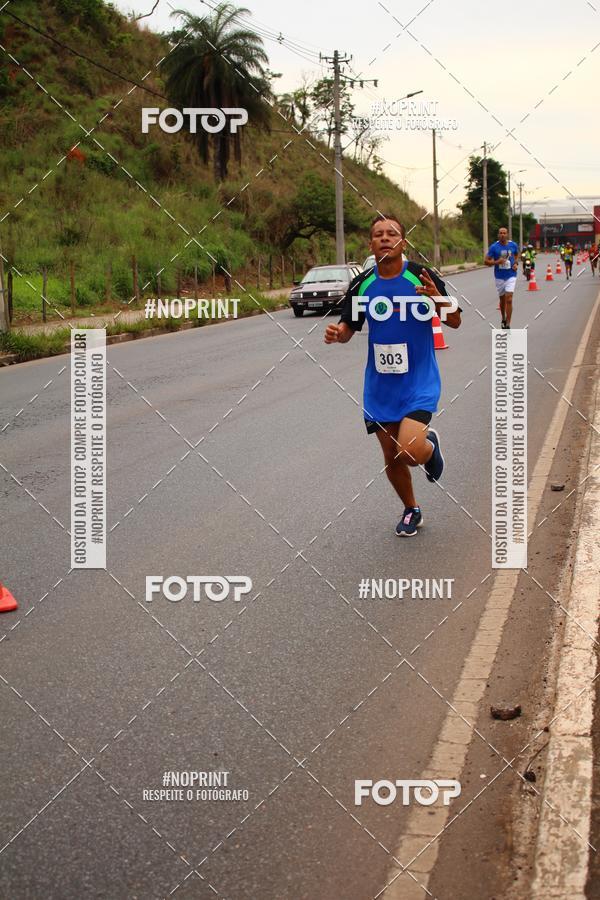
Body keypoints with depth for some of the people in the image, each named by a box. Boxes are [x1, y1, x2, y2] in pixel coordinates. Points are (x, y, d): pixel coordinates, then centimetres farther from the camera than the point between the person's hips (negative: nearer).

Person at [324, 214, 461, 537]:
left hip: (419, 380, -3)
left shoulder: (422, 277, -8)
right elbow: (349, 327, 11)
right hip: (380, 386, 4)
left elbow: (455, 322, -2)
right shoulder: (361, 285, 0)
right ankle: (411, 511, 36)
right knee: (392, 458, 10)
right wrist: (336, 333, -13)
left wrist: (438, 300, -23)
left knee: (409, 451, -21)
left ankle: (430, 444, 16)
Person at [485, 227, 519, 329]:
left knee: (509, 299, -13)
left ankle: (508, 324, -13)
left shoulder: (513, 245, -2)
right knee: (502, 299, 15)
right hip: (499, 277, 1)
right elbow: (486, 261, -5)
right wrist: (496, 262, -21)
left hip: (511, 276, -1)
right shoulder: (494, 247, -8)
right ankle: (503, 319, 40)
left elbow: (517, 254, 20)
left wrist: (516, 263, 2)